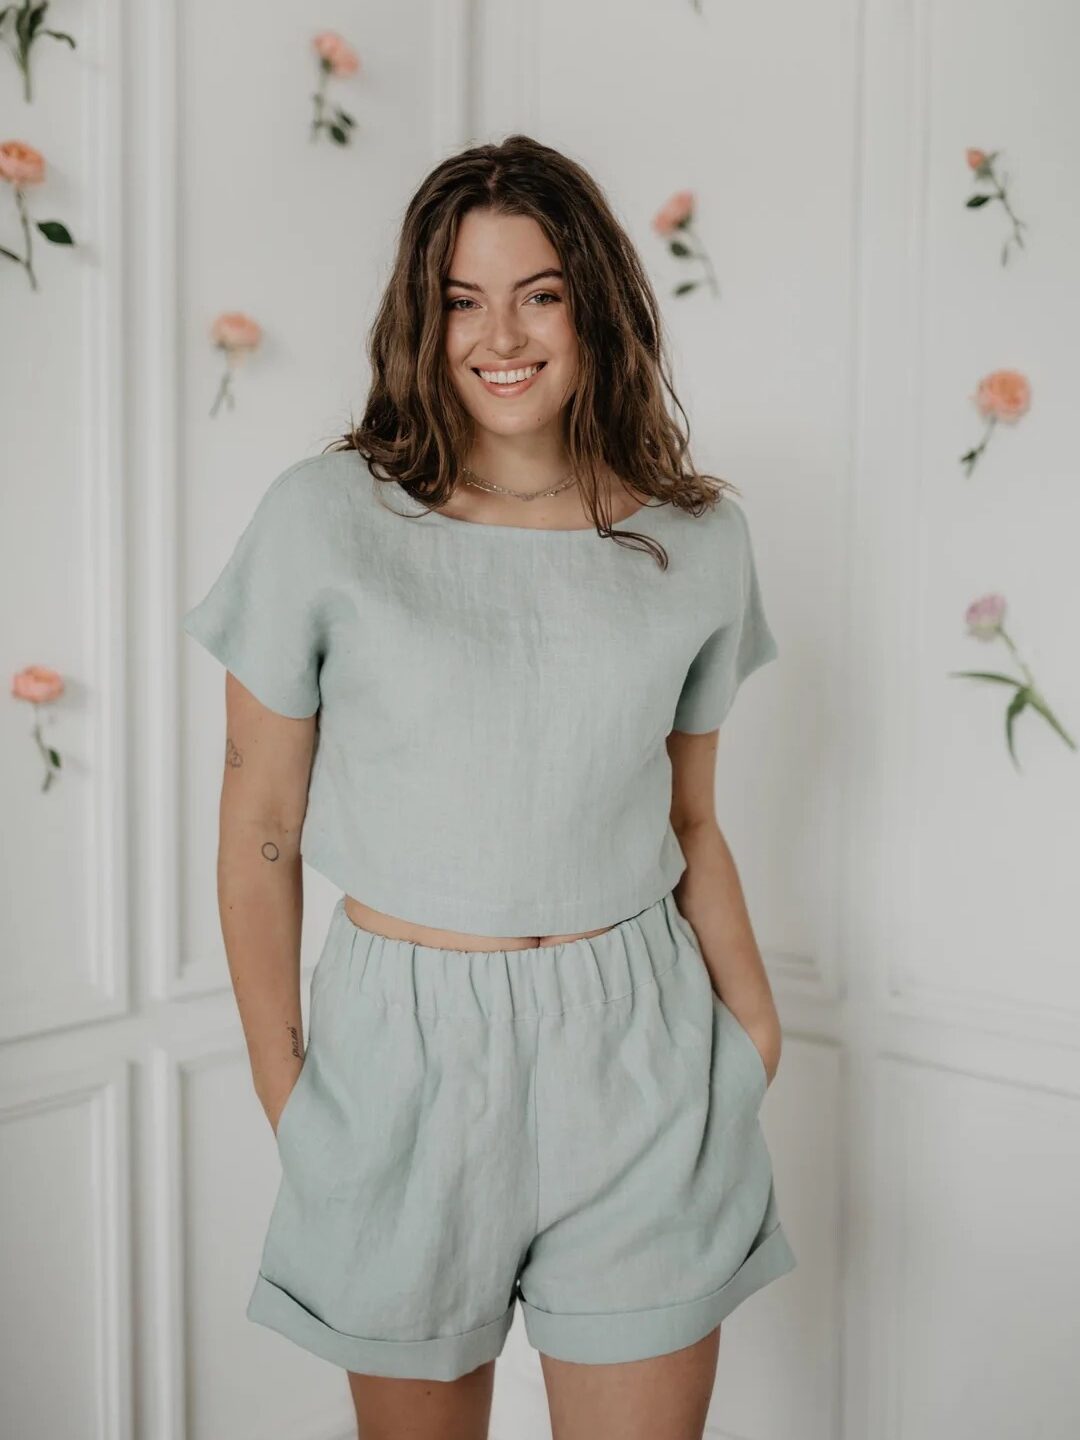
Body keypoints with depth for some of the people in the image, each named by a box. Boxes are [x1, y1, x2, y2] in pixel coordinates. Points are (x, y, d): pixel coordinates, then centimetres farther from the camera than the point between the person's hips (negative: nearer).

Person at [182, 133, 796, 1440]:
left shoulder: (698, 538, 1)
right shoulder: (325, 519, -6)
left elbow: (691, 824, 10)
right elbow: (260, 827, -2)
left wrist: (751, 1019, 1)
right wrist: (282, 1086, -2)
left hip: (633, 1054, 2)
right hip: (405, 1049, -1)